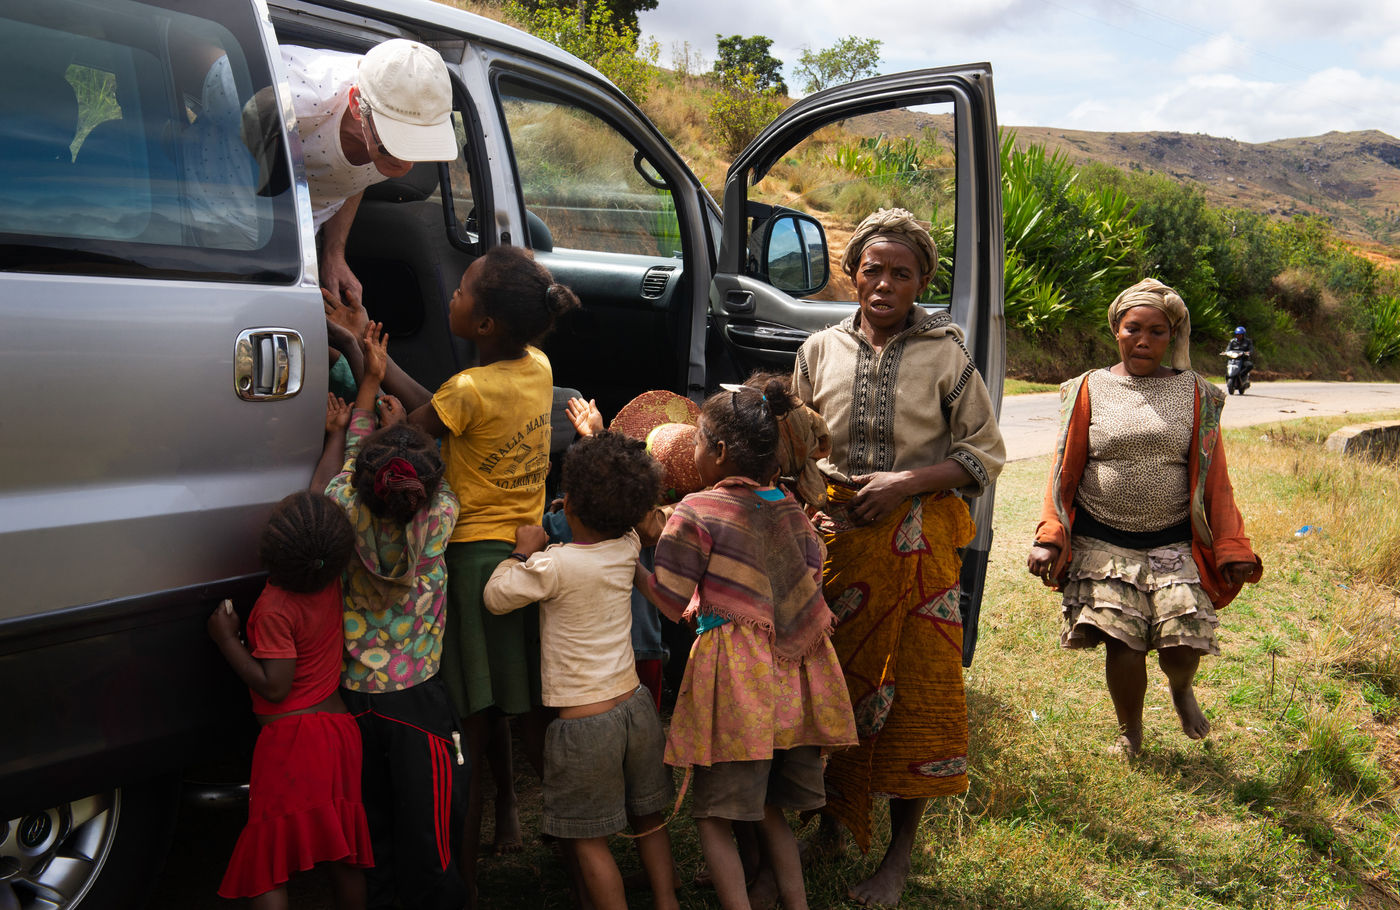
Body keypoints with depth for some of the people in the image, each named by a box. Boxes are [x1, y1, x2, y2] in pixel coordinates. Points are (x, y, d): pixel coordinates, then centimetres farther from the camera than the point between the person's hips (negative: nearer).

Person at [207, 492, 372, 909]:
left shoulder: (274, 609, -19)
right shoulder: (330, 582, -1)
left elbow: (274, 686, -18)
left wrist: (226, 639, -13)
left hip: (289, 738, -7)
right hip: (339, 729, 7)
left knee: (267, 862, 1)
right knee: (343, 849, 16)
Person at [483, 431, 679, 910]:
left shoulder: (553, 565, -19)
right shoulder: (628, 547, -2)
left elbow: (495, 596, -5)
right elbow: (629, 514, 20)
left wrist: (523, 550, 8)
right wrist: (598, 435, 29)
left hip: (583, 722, -6)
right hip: (635, 705, 6)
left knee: (589, 839, 7)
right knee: (649, 818, 20)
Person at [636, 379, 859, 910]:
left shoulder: (696, 513, -10)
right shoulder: (788, 507, 6)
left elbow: (673, 606, -5)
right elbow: (813, 578, 15)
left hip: (734, 677, -6)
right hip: (795, 675, 6)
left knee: (714, 815, 6)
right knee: (769, 809, 20)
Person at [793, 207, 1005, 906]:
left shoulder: (945, 353, -2)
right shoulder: (822, 349, 7)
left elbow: (985, 454, -1)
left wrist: (905, 483, -13)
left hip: (916, 537, -2)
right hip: (836, 529, 3)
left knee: (915, 688, 0)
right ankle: (831, 822, 28)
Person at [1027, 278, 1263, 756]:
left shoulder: (1195, 394, 6)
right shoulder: (1088, 390, 5)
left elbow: (1214, 478, 7)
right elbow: (1064, 472, 5)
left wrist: (1231, 549, 0)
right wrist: (1049, 537, -6)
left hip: (1174, 543, 0)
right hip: (1103, 542, 0)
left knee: (1184, 641, -11)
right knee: (1122, 644, -6)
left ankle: (1181, 687, 29)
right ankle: (1129, 734, 23)